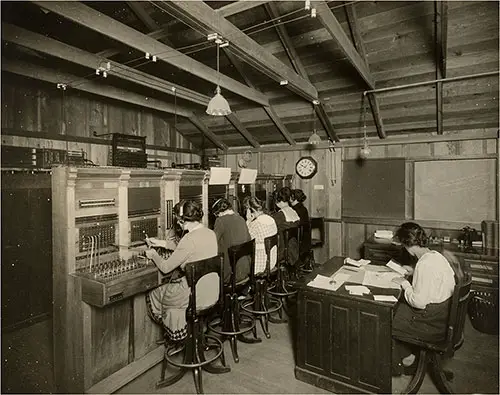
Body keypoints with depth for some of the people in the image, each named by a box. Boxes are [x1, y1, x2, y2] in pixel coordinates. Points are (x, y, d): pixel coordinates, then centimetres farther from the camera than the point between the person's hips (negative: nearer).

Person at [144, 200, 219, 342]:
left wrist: (153, 255, 4)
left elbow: (165, 267, -15)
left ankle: (178, 334, 31)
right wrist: (163, 243, 22)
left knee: (152, 297, 16)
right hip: (213, 292, 8)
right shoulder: (210, 233, 2)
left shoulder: (190, 239, -23)